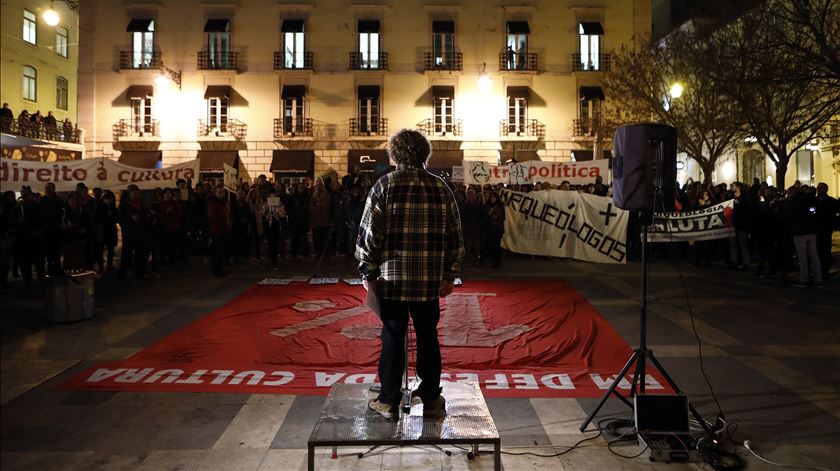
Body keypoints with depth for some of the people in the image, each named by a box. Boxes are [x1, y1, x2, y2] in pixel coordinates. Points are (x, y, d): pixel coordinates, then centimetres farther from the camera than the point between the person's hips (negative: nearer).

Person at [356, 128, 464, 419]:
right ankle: (431, 400, 22)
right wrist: (450, 275, 12)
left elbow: (369, 234, -8)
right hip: (430, 280, 2)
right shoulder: (441, 188, 4)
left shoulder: (385, 186, -5)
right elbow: (455, 236, 5)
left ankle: (388, 402, 15)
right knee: (428, 338, 12)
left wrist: (368, 274, 1)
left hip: (392, 278, -2)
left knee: (392, 339, 7)